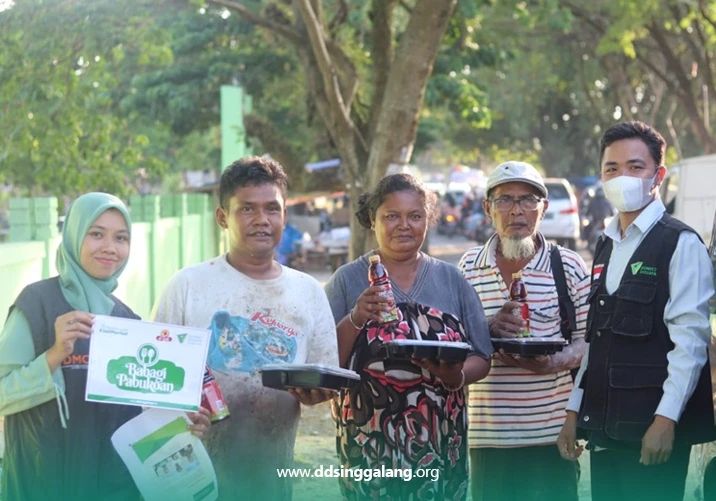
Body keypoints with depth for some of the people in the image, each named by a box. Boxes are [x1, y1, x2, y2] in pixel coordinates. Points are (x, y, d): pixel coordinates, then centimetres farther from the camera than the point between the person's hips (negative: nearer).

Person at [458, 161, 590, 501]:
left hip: (551, 431, -2)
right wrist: (488, 329, -13)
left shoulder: (570, 267, 2)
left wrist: (553, 362, -18)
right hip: (487, 432, 2)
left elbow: (589, 339, 2)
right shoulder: (468, 267, 7)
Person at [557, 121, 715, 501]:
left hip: (654, 427, -7)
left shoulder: (680, 244, -7)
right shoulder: (606, 248, 15)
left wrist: (666, 420, -18)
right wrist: (574, 411, 13)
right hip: (604, 426, 7)